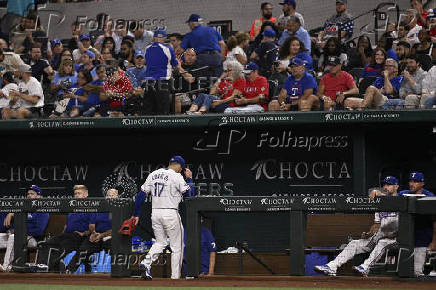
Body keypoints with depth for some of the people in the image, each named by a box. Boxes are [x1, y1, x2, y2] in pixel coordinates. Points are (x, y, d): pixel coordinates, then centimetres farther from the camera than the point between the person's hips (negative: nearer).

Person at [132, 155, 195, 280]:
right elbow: (189, 194, -5)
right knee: (177, 246, 6)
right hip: (170, 213, -6)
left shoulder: (153, 175, 9)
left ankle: (146, 263, -4)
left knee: (160, 242, 20)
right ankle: (175, 276, 5)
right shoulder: (176, 177, -8)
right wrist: (189, 178, 8)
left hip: (155, 213, 6)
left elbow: (141, 195, 7)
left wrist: (136, 214, 11)